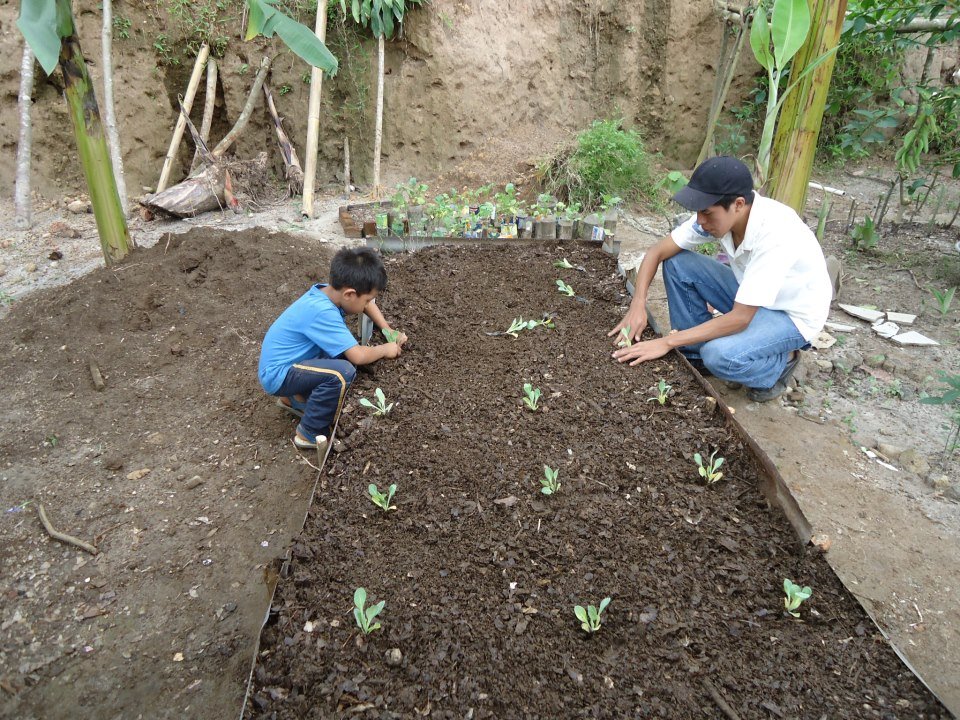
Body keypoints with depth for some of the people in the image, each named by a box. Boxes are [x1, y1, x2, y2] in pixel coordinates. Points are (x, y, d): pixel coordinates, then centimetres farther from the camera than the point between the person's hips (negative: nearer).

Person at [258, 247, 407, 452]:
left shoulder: (327, 291, -4)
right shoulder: (322, 312, -30)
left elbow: (368, 303, 16)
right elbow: (358, 356, -30)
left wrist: (389, 331, 6)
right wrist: (386, 349, -11)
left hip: (283, 361, 9)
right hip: (278, 375, -9)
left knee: (347, 349, 8)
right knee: (343, 371, -27)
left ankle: (297, 398, 18)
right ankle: (310, 434, -8)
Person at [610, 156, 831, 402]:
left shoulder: (775, 235, -36)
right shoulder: (716, 212, -17)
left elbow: (740, 319, -34)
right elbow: (657, 252, -10)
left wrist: (667, 342, -32)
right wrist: (638, 304, -24)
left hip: (793, 314, -6)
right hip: (749, 297, 7)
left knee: (720, 356, -34)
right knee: (677, 262, -11)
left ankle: (780, 363, 0)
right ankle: (695, 355, 1)